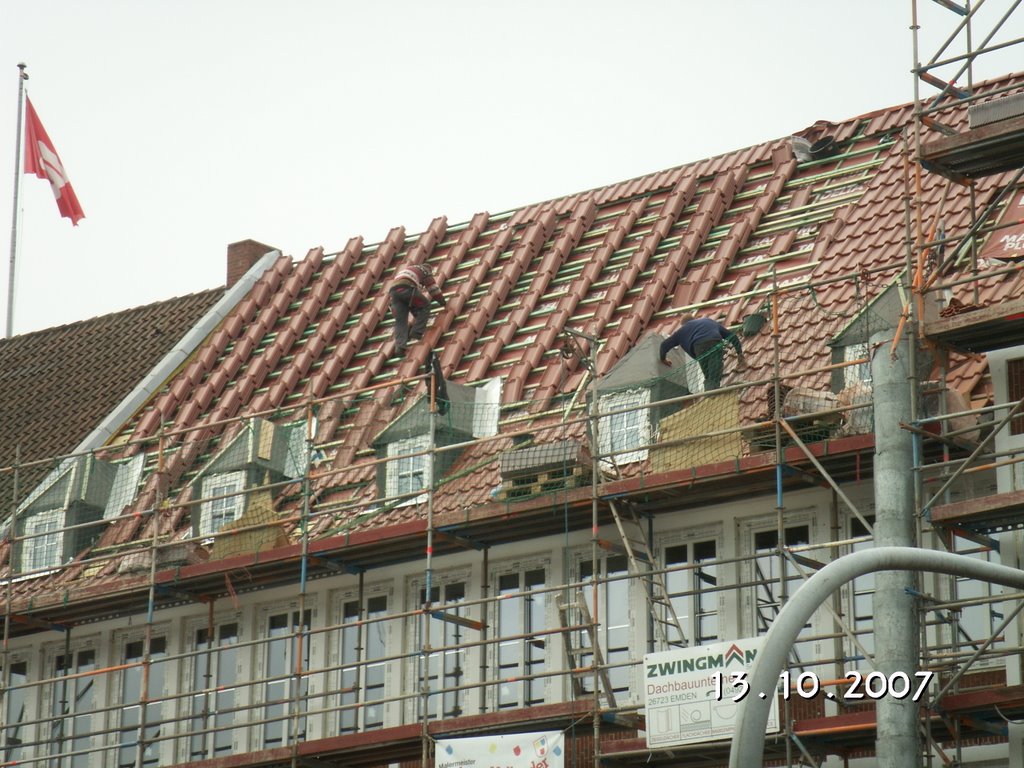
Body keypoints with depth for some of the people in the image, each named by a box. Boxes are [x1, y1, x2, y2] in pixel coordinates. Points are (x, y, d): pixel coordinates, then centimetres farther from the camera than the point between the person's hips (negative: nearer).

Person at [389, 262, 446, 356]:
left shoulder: (403, 270, 45)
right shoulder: (424, 269, 27)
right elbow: (433, 288, 26)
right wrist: (442, 302, 40)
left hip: (394, 290, 5)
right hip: (407, 288, -5)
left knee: (400, 321, 5)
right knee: (425, 306, 16)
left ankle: (400, 347, -11)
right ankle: (417, 333, 5)